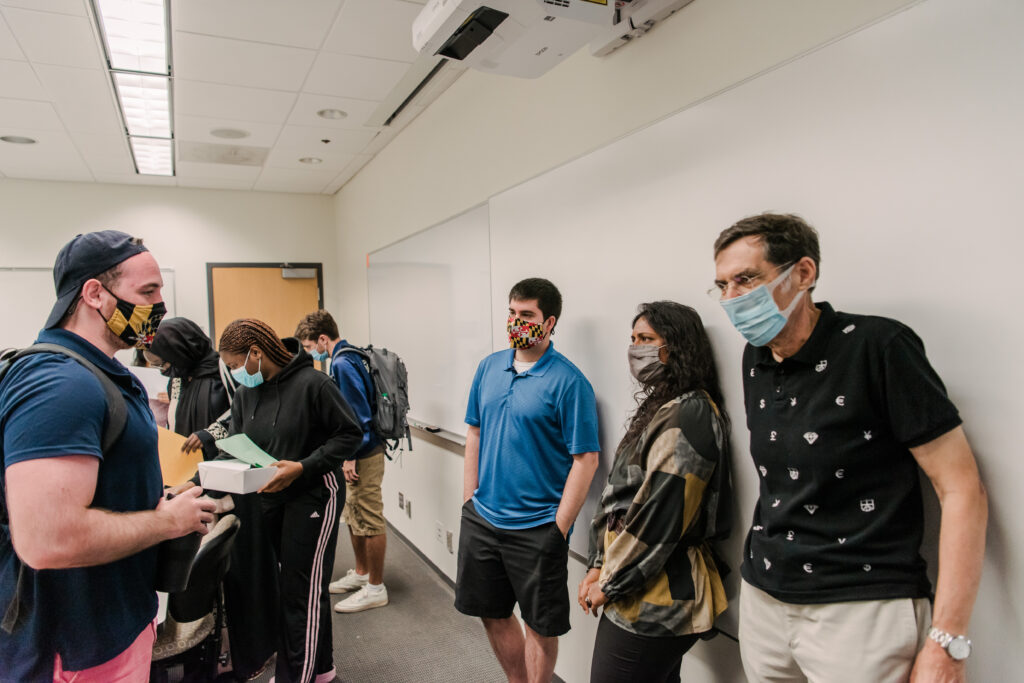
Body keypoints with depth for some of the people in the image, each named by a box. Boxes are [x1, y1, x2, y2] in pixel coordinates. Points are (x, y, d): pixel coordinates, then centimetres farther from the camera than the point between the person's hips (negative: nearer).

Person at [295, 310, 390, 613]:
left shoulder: (342, 364, -19)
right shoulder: (347, 358, 13)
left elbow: (358, 414, -23)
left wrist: (350, 457, -19)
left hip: (363, 455, -11)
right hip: (356, 452, 11)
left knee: (370, 520, 1)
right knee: (353, 517, 21)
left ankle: (375, 588, 14)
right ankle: (361, 573, 37)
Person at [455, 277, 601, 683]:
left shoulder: (568, 382, -14)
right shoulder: (490, 367, 4)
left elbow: (586, 459, -14)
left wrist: (559, 529, -15)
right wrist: (469, 500, 8)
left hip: (536, 527, -6)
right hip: (481, 519, 6)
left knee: (540, 623, 11)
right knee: (492, 614, 21)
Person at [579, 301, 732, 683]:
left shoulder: (688, 416, -18)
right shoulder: (661, 407, 13)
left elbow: (660, 519, -21)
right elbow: (619, 497, 11)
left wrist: (609, 584, -10)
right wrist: (598, 567, 7)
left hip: (652, 605, -8)